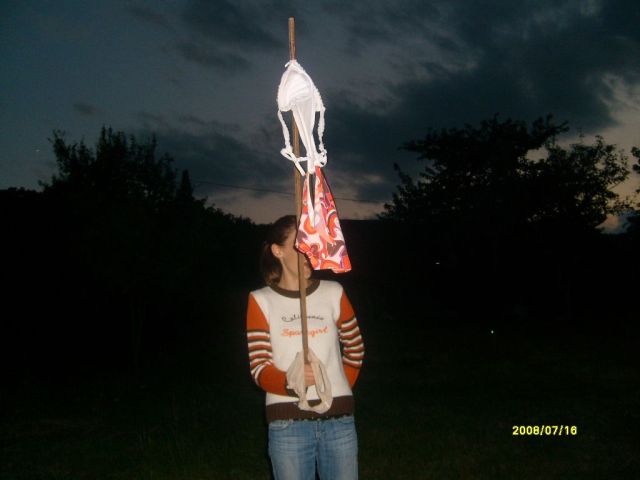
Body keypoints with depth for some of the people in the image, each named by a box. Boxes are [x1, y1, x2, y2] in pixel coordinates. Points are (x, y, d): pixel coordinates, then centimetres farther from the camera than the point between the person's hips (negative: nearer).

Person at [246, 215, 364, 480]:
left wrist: (339, 390, 11)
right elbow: (259, 368, -5)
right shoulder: (261, 300, 1)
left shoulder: (333, 293, 7)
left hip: (339, 420, 2)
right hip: (287, 424, -2)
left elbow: (355, 350, 17)